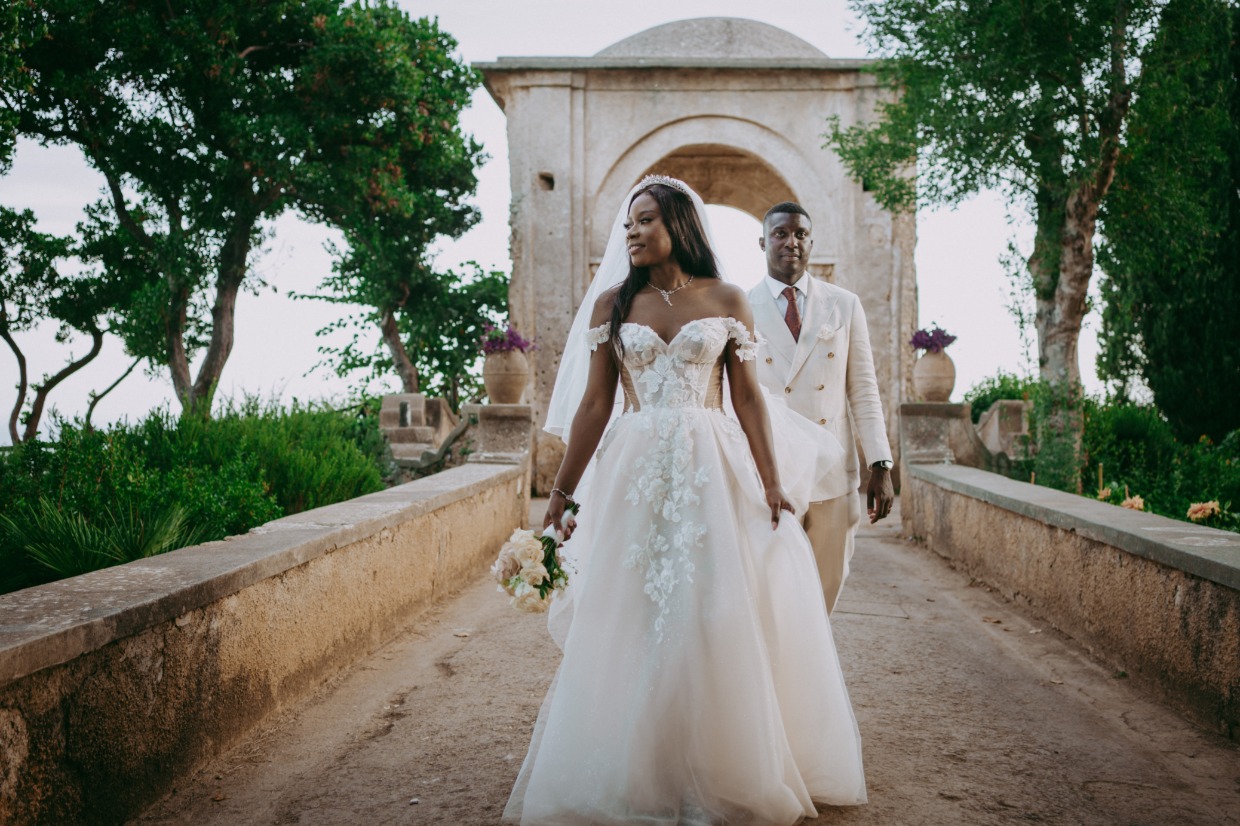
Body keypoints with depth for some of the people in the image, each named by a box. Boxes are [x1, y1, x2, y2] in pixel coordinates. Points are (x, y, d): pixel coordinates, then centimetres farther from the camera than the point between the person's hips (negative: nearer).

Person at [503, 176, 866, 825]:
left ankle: (725, 774, 15)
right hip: (636, 473, 1)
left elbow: (747, 397, 5)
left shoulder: (726, 301, 6)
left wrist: (771, 481, -2)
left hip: (714, 469, -1)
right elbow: (594, 404, 6)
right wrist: (562, 493, 2)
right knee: (631, 623, 1)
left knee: (717, 619, -1)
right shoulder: (611, 303, 8)